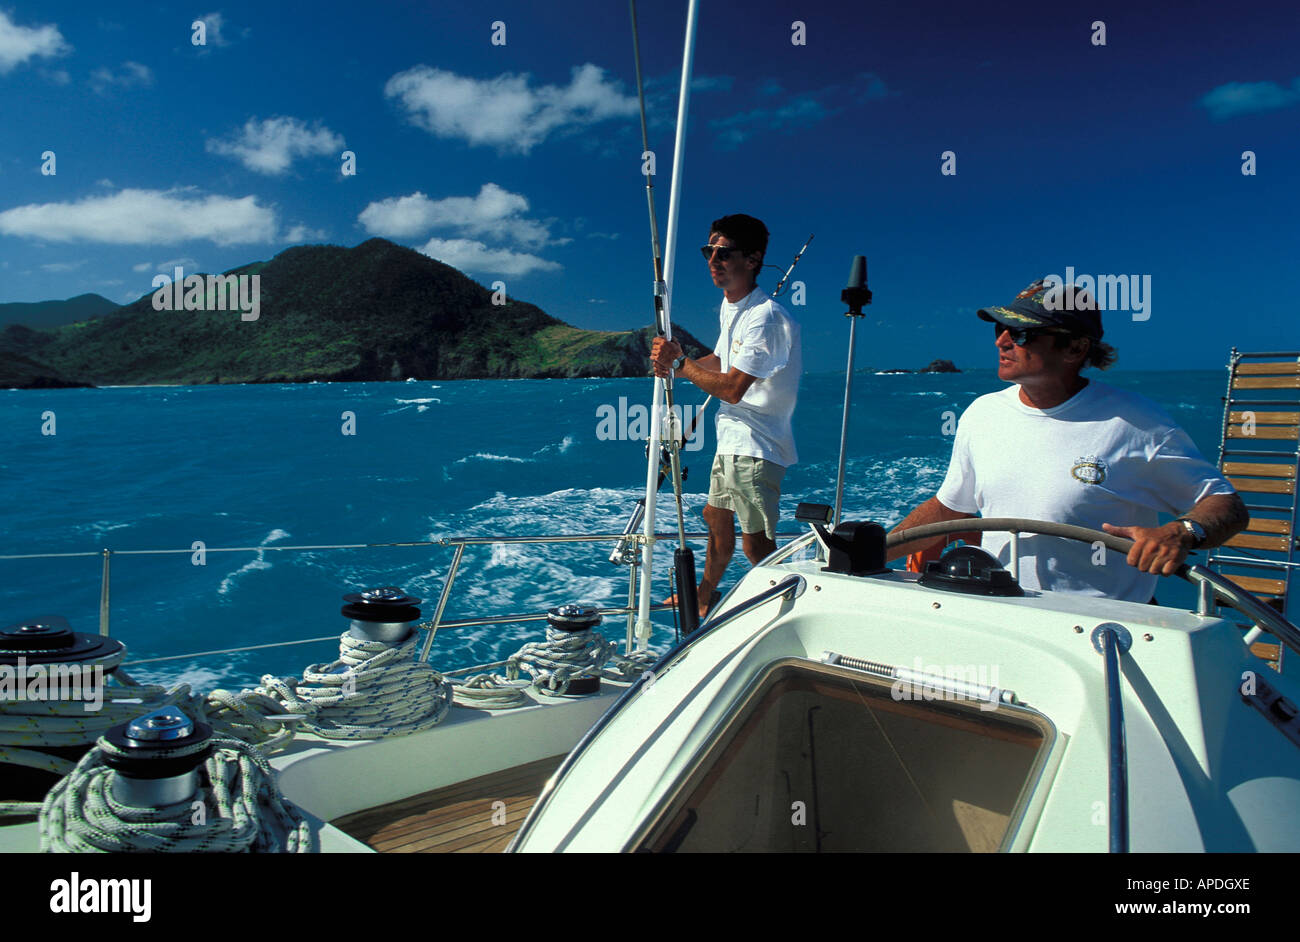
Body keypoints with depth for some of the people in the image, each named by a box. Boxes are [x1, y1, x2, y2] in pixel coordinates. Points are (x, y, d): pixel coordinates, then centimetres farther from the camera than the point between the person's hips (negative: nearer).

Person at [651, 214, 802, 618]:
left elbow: (732, 388, -26)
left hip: (757, 446, -10)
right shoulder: (729, 305, 8)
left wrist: (680, 365, -15)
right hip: (732, 436, 10)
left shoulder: (765, 317, -23)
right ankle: (705, 593, 45)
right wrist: (676, 361, 0)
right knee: (716, 516, 25)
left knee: (757, 546, -8)